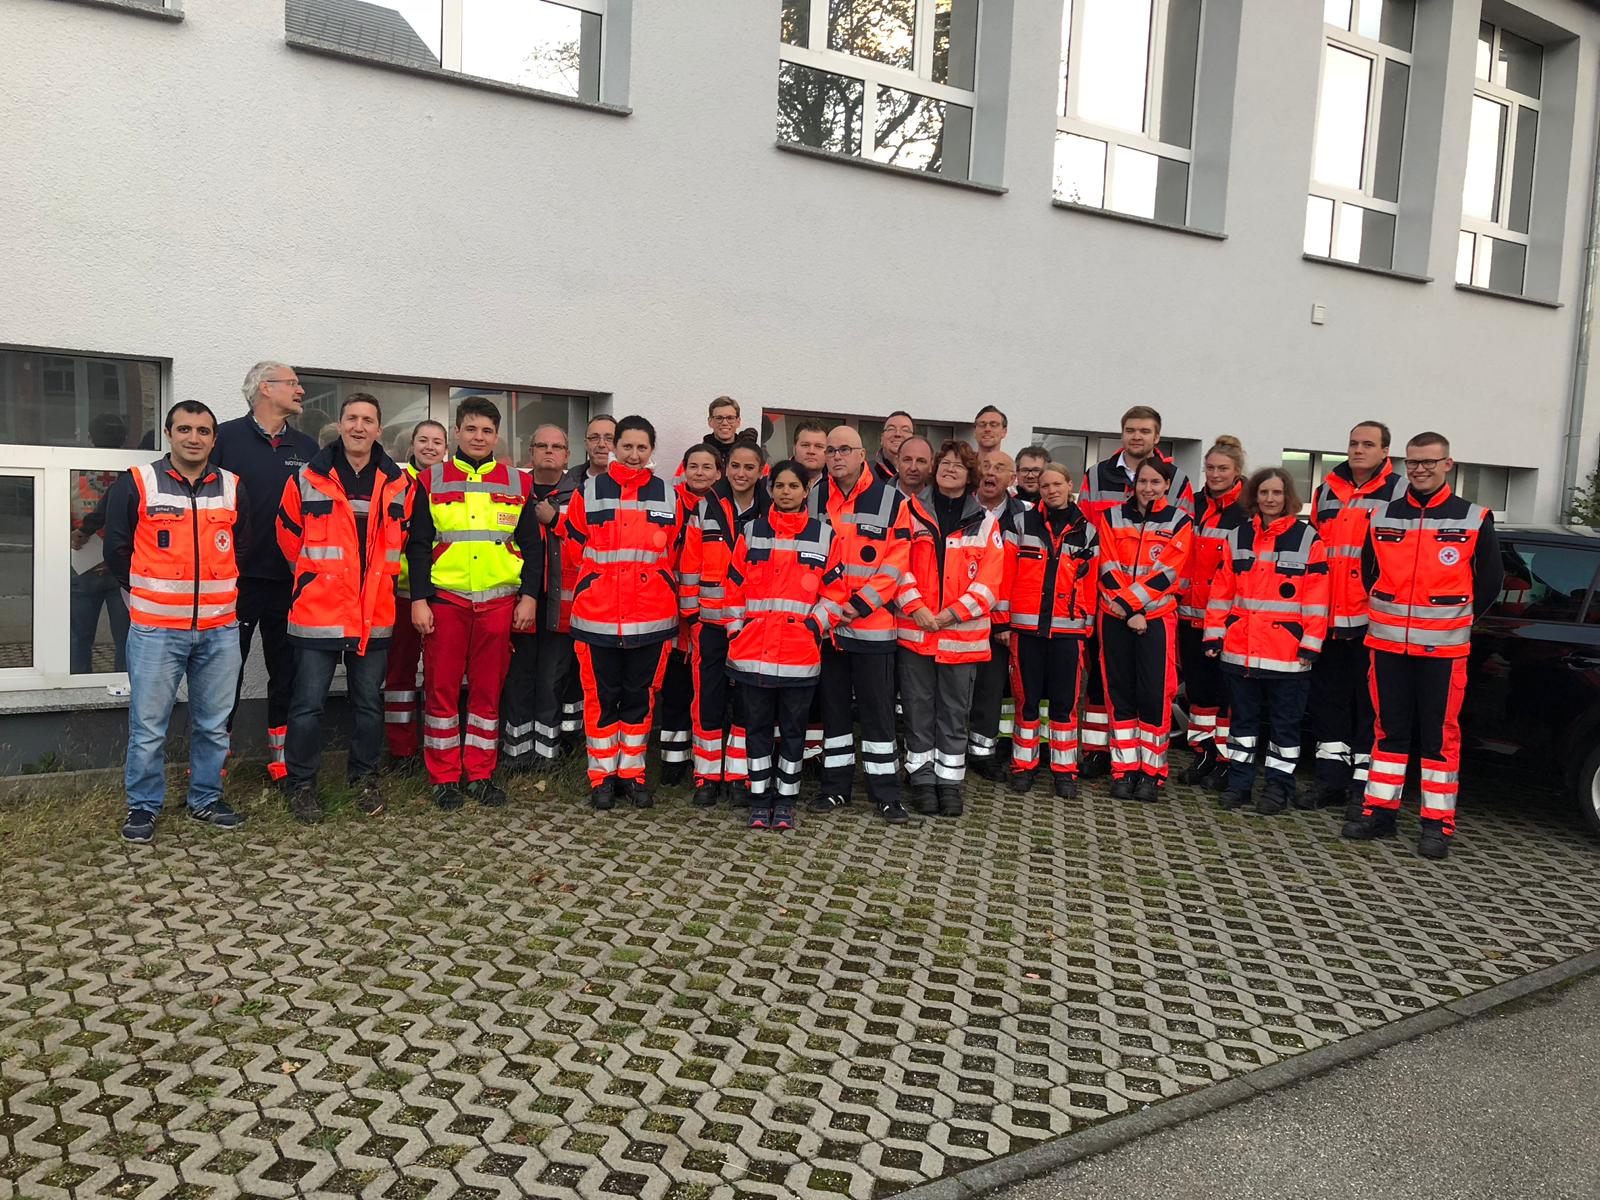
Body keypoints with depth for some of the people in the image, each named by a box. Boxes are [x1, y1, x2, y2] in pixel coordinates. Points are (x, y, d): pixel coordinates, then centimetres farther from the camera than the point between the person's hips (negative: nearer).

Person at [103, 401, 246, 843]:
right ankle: (143, 806, 17)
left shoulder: (232, 488, 8)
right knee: (148, 726, 2)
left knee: (214, 723, 11)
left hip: (220, 629, 3)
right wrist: (147, 595, 7)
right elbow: (118, 549, 5)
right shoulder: (136, 483, -1)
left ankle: (206, 798, 25)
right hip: (156, 628, -3)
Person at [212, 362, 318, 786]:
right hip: (236, 577, -4)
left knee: (287, 669, 9)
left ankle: (282, 759, 21)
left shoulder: (307, 448, 11)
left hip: (291, 580, 4)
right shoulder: (226, 438, -2)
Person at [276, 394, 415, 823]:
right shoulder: (308, 479, -1)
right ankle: (302, 784, 17)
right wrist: (317, 578, 10)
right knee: (308, 704, 2)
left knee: (369, 703, 12)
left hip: (375, 614, 3)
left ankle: (364, 777, 28)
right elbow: (289, 538, 8)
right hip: (318, 611, -2)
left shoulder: (397, 482, 5)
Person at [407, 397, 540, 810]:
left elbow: (532, 545, 9)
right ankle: (445, 778, 13)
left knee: (488, 689, 6)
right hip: (444, 601, -1)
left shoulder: (518, 484, 8)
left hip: (499, 602, 1)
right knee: (441, 688, 2)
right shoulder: (432, 482, 5)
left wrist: (528, 596, 1)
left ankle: (480, 774, 16)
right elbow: (417, 545, 3)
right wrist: (418, 600, -5)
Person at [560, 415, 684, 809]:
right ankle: (603, 777, 17)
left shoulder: (668, 496, 8)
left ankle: (632, 773, 22)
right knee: (601, 697, 5)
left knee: (640, 696, 9)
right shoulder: (588, 493, 4)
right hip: (597, 617, -1)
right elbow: (572, 549, 9)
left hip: (652, 618, 1)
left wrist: (664, 595, 10)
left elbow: (676, 555, 13)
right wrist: (587, 592, 9)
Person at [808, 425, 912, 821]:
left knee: (877, 709, 3)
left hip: (873, 624, -3)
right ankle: (836, 784, 23)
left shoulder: (891, 501, -2)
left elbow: (895, 564, -7)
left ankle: (885, 792, 12)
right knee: (833, 706, 12)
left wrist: (860, 605, -14)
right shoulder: (813, 499, 6)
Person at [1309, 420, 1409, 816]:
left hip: (1372, 618, -6)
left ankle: (1364, 783, 5)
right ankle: (1331, 778, 22)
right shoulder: (1328, 488, 16)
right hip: (1327, 616, 6)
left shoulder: (1398, 491, 0)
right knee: (1328, 695, 11)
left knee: (1369, 699, -1)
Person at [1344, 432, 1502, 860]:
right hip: (1388, 645, 3)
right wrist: (1386, 616, 13)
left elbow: (1490, 581, 8)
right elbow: (1368, 575, 18)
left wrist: (1458, 621, 10)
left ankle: (1438, 822, 9)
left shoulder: (1474, 519, 0)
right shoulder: (1382, 519, 7)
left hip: (1442, 649, -3)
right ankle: (1380, 810, 17)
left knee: (1441, 734, 2)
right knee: (1389, 729, 9)